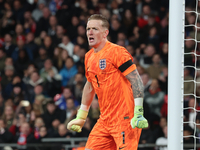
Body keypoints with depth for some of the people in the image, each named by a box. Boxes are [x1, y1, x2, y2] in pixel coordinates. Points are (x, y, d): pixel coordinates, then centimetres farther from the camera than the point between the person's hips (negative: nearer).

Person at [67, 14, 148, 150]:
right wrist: (81, 117, 29)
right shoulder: (89, 57, 14)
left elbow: (137, 81, -13)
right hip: (105, 120, 8)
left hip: (125, 118, -8)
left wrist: (138, 113, -21)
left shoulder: (116, 52, -10)